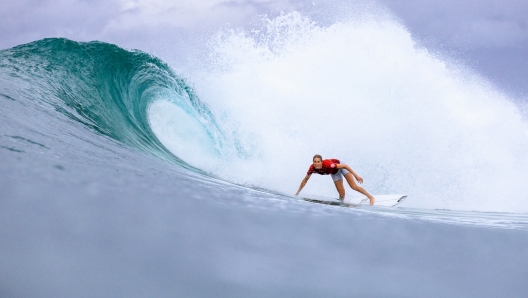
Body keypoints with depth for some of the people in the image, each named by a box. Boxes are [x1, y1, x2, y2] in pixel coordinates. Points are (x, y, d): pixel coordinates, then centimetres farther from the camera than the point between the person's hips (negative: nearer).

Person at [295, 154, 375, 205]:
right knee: (341, 194, -4)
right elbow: (305, 180, -11)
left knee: (354, 186, -9)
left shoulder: (327, 164, -43)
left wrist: (356, 176, -32)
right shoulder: (312, 168, -29)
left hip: (340, 166, -4)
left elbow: (344, 166, -35)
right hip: (334, 173, 4)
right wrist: (297, 193, -8)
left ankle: (371, 197, 7)